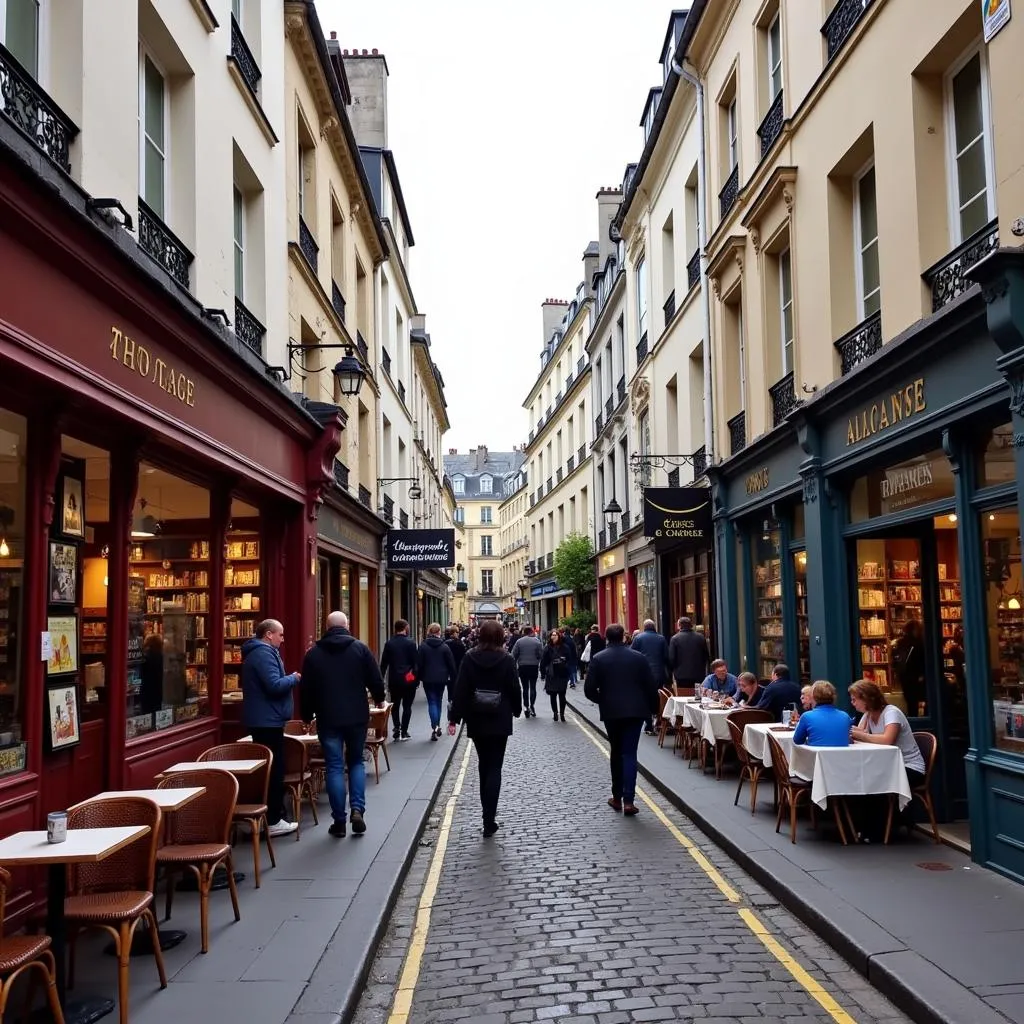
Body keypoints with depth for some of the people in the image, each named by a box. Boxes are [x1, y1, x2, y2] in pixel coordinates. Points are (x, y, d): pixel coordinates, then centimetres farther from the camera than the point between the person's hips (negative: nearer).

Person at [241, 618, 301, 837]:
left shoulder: (258, 651, 17)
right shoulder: (264, 653, -18)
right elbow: (275, 685, -27)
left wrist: (289, 678, 10)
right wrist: (294, 678, -10)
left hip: (263, 719, 11)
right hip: (268, 720, -11)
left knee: (268, 768, 15)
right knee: (274, 769, -5)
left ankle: (269, 815, 22)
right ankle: (272, 821, -1)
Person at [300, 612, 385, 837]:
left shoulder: (313, 653, 1)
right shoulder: (360, 648, -3)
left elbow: (307, 689, 4)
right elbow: (375, 680, -1)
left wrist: (307, 716, 16)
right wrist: (379, 699, 19)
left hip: (328, 719, 0)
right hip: (357, 716, 0)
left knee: (334, 767, 4)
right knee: (356, 762, 15)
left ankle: (339, 821, 5)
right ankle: (357, 809, -1)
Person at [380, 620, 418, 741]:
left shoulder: (389, 643, 1)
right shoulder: (410, 642, -7)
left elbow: (384, 663, 3)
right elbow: (415, 662, -8)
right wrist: (417, 678, 0)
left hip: (394, 680, 3)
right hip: (409, 679, -2)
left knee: (395, 705, 14)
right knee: (407, 706, 5)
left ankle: (397, 728, -1)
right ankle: (404, 732, 4)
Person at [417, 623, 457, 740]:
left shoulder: (423, 646, -6)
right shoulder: (444, 647, -3)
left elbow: (419, 664, -5)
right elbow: (451, 664, -2)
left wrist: (418, 678, 4)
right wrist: (453, 678, 6)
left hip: (428, 679, -2)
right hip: (441, 679, 2)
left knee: (432, 702, -1)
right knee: (438, 701, 17)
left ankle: (434, 727, -16)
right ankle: (437, 726, 24)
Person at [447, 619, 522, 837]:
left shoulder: (469, 659, -4)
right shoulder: (506, 659, -8)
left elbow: (460, 690, -6)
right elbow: (514, 688, -2)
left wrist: (454, 718, -3)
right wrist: (517, 710, 15)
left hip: (476, 721, 2)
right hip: (499, 721, -2)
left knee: (484, 766, 17)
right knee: (494, 768, 0)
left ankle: (488, 813, 26)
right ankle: (489, 821, -8)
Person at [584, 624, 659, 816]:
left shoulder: (598, 659, -3)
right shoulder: (638, 657, 0)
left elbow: (589, 689, -6)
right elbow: (651, 686, -1)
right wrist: (653, 708, 12)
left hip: (611, 712, 0)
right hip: (635, 710, 0)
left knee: (616, 752, 16)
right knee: (629, 753, 0)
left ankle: (617, 797, 21)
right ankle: (628, 800, -9)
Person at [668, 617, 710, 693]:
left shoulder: (674, 639, -6)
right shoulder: (701, 638, 4)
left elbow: (671, 659, -7)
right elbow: (707, 656, 8)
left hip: (682, 676, -3)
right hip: (699, 675, 3)